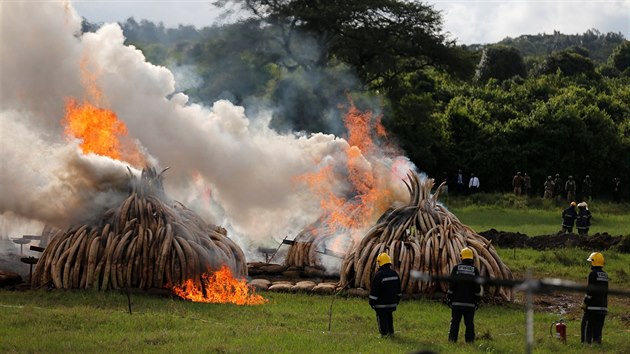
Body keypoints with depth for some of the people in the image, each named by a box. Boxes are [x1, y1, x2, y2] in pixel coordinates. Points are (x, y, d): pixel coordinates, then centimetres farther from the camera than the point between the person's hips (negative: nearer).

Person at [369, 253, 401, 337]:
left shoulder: (378, 275, -19)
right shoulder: (394, 273, 4)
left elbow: (374, 290, -16)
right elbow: (398, 289, 14)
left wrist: (372, 302, -7)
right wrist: (397, 300, 23)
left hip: (381, 303, -7)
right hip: (392, 302, 7)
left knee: (382, 318, 2)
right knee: (389, 317, 19)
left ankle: (384, 333, 2)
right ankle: (390, 332, 23)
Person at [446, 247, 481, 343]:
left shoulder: (456, 268, -1)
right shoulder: (475, 270, 1)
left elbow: (451, 285, -2)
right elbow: (477, 288, 2)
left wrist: (449, 298, 5)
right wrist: (477, 301, 9)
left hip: (457, 302, 0)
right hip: (470, 303, 0)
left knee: (455, 322, 4)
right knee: (469, 323, 5)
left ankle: (452, 340, 3)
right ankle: (469, 340, 3)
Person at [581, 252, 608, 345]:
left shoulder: (593, 274, -11)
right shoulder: (605, 275, 14)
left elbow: (590, 290, -16)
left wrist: (585, 302, -9)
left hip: (593, 306, -7)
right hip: (603, 306, 7)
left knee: (587, 326, -3)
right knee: (598, 327, 11)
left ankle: (586, 342, -8)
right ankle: (597, 341, 8)